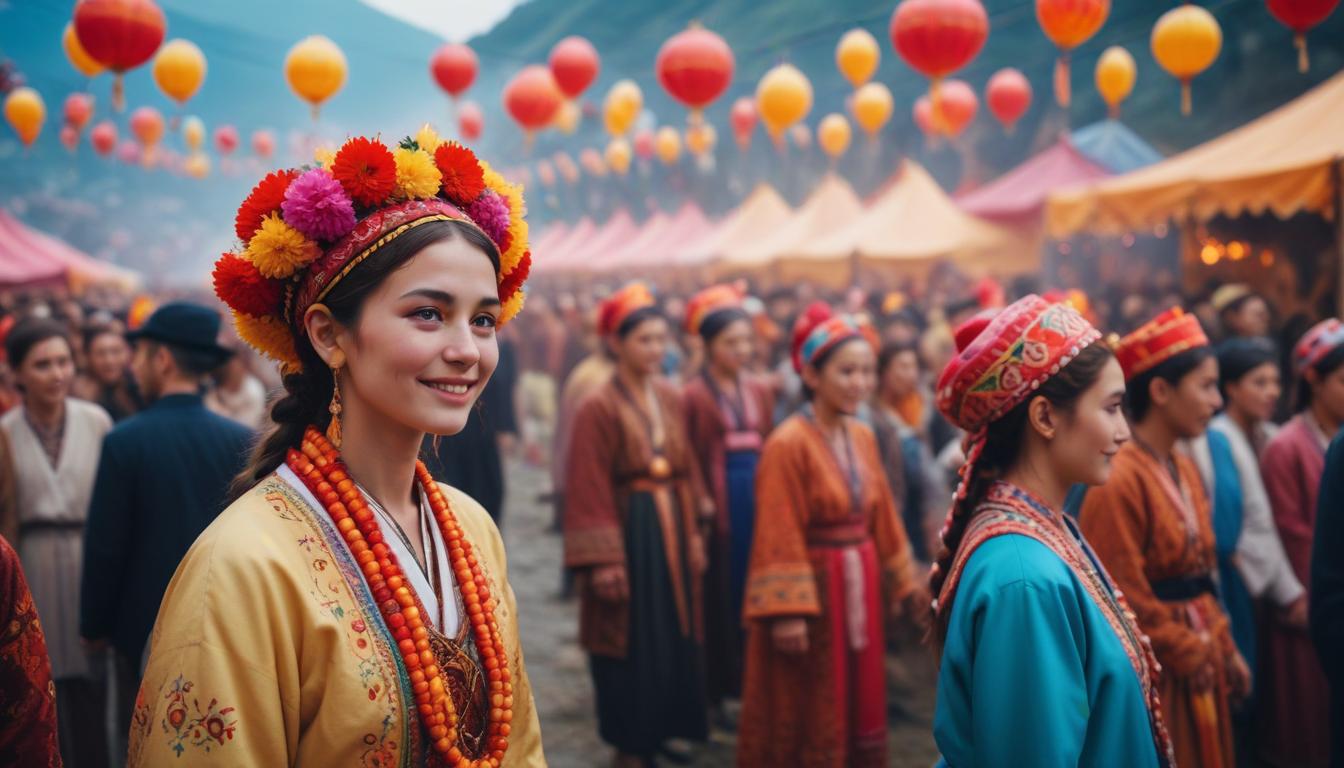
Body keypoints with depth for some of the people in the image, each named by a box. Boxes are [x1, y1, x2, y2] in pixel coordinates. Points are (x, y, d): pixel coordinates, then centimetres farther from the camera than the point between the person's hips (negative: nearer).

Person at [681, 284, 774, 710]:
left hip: (756, 503, 5)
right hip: (716, 509, -5)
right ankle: (715, 692, 14)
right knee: (717, 598, 2)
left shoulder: (760, 393, 12)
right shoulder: (693, 396, -7)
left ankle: (746, 685, 20)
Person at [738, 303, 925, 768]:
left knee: (860, 699, 17)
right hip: (812, 587, -7)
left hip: (860, 586, 7)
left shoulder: (863, 438, 5)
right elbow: (779, 538, -19)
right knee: (807, 711, 6)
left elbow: (881, 517, 12)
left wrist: (903, 580, 15)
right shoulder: (789, 444, -18)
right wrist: (785, 612, -22)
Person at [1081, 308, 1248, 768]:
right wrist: (1188, 655, -11)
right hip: (1154, 673, -8)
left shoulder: (1184, 469, 9)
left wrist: (1223, 649, 12)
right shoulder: (1119, 480, -20)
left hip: (1200, 664, 8)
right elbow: (1123, 598, -19)